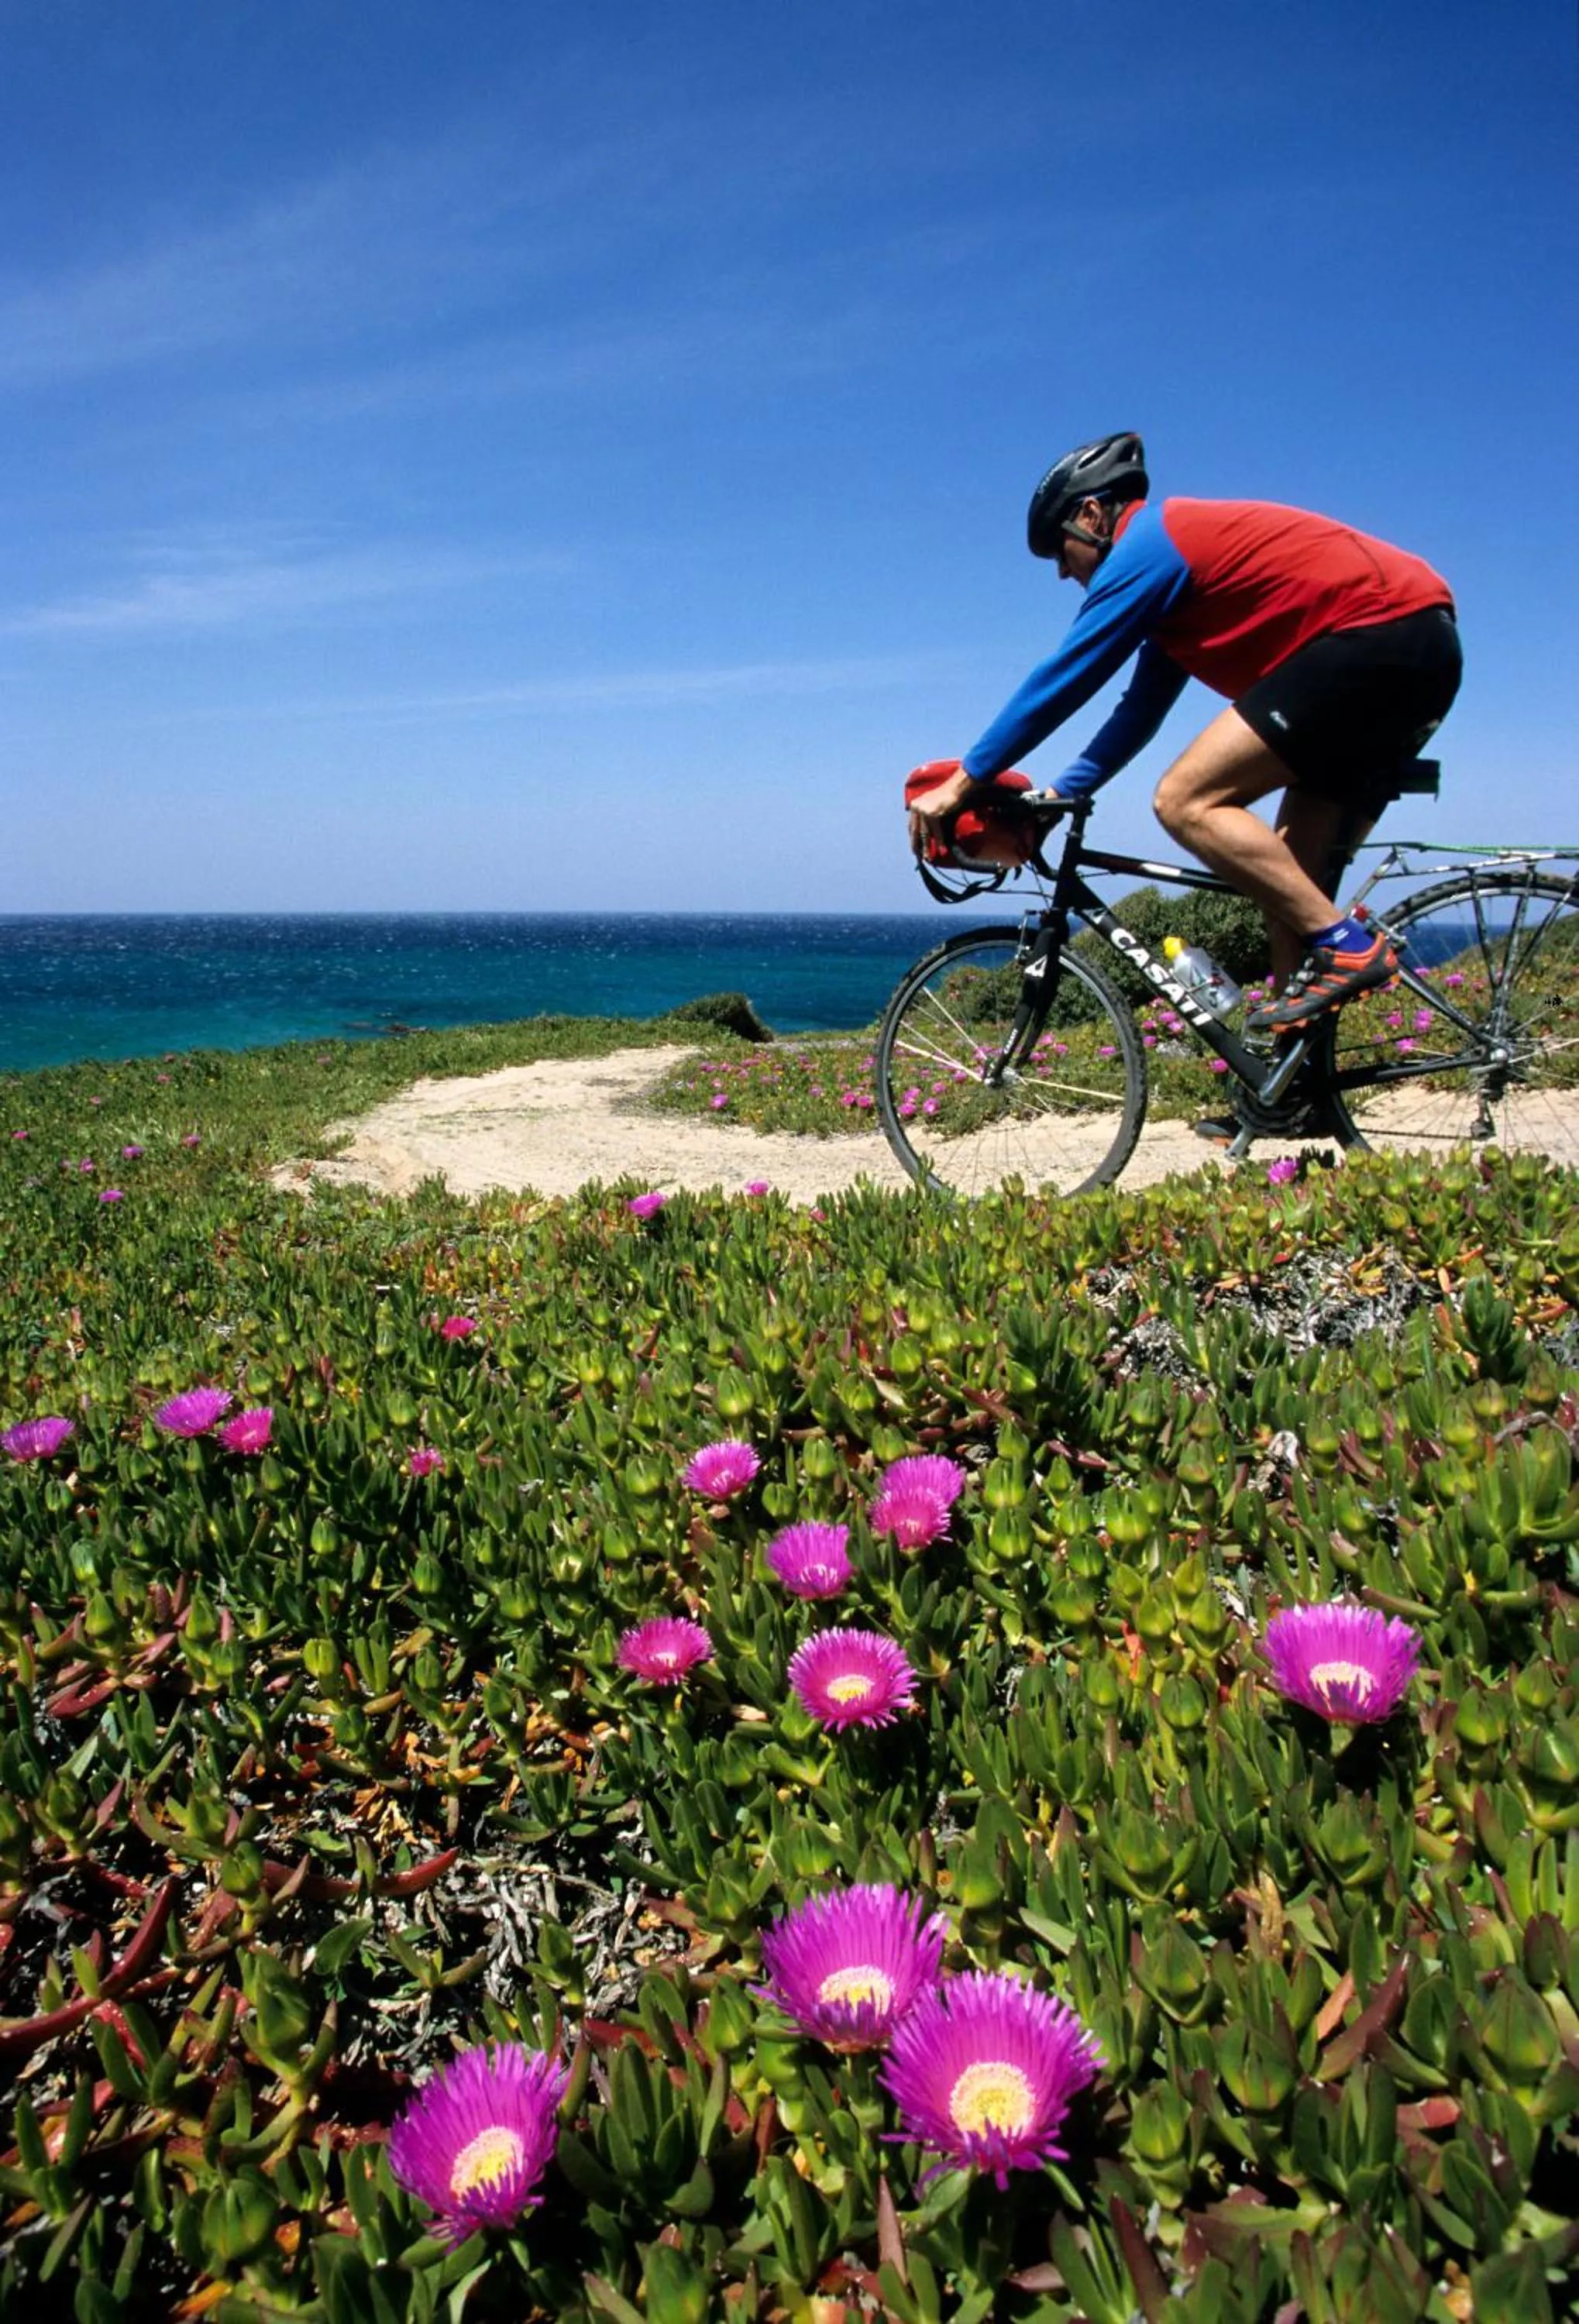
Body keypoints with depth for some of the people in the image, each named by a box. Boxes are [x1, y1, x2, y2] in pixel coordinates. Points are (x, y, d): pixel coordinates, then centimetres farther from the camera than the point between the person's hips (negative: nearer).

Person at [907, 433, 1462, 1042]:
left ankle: (1345, 946, -14)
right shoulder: (1181, 548, 24)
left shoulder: (1146, 546, -5)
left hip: (1374, 633, -10)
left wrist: (962, 783, -2)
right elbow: (1140, 711, 24)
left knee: (1186, 801, -13)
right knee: (1287, 878, 10)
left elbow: (1059, 681, -7)